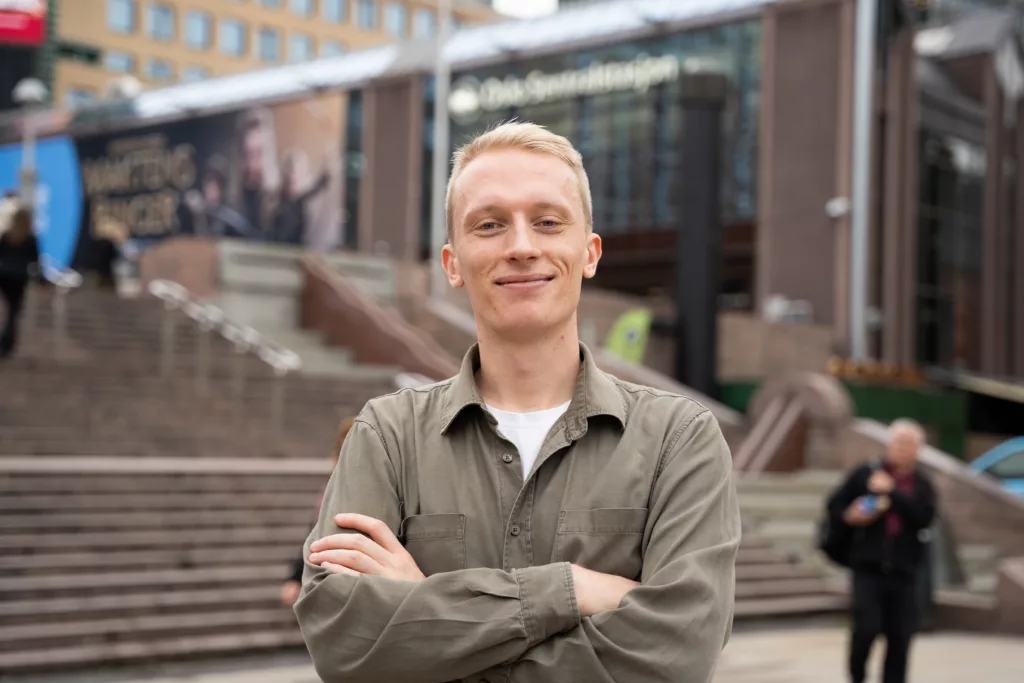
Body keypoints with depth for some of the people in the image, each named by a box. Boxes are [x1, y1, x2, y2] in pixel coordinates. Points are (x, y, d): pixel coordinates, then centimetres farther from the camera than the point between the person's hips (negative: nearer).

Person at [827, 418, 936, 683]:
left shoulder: (922, 485, 9)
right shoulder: (865, 474, 4)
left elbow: (924, 517, -9)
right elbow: (835, 505, 8)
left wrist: (893, 492, -13)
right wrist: (849, 516, -12)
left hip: (903, 572, 2)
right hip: (868, 568, -2)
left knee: (900, 637, 3)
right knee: (867, 628, -12)